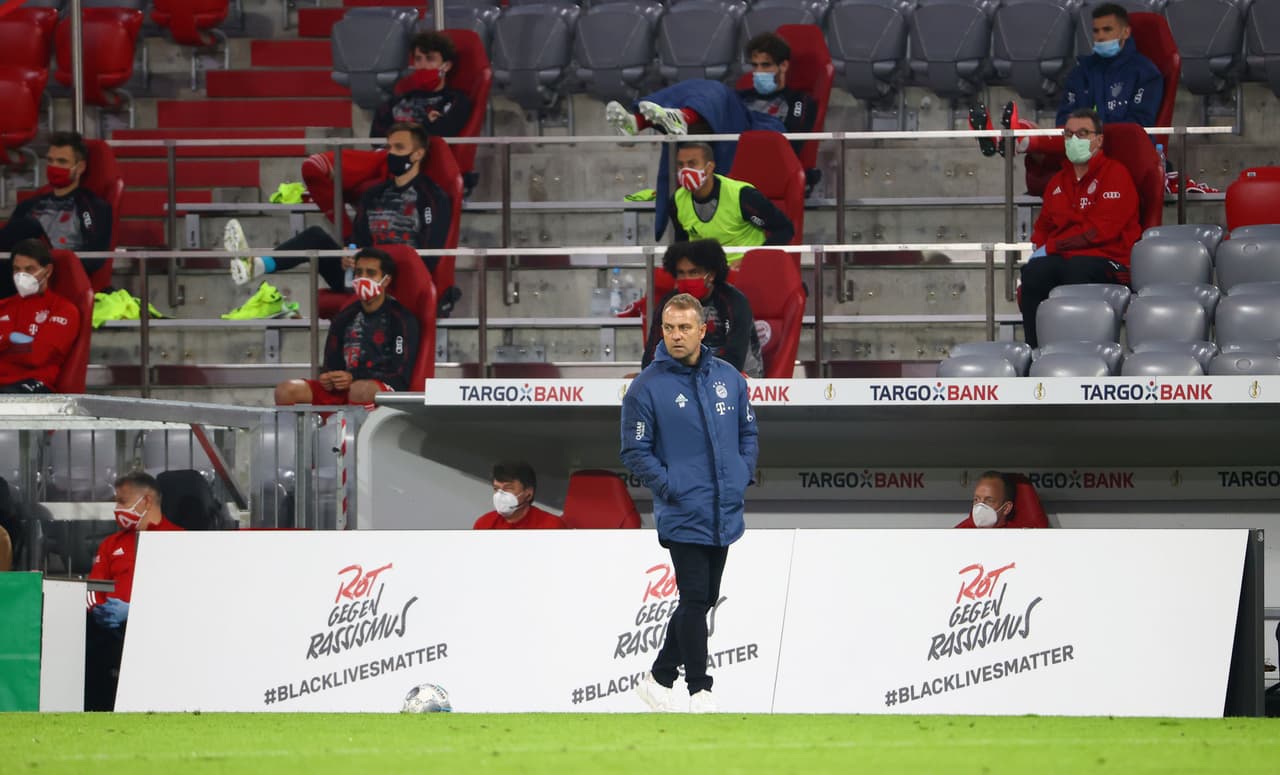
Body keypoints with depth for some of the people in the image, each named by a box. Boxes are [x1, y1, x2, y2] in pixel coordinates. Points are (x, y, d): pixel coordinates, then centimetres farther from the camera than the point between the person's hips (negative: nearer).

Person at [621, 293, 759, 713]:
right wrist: (669, 486, -15)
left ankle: (659, 677, 25)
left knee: (703, 600, 12)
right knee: (694, 599, -7)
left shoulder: (729, 378, 4)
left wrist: (743, 476, 1)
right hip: (683, 516, -5)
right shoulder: (647, 386, -8)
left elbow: (748, 430, 14)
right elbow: (635, 451, -7)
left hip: (724, 514, 5)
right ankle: (700, 691, 1)